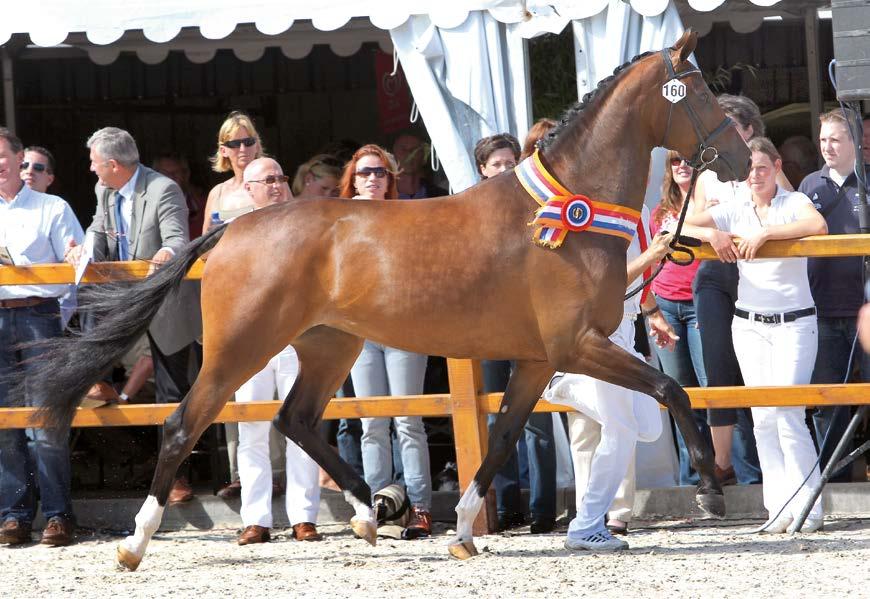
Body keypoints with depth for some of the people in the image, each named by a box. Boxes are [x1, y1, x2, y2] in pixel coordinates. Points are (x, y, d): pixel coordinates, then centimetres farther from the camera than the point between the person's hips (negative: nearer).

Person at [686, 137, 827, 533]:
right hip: (749, 324, 4)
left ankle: (808, 508, -8)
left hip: (795, 321, -4)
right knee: (763, 418, 1)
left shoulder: (793, 203, -3)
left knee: (788, 412, -13)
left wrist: (764, 233, -29)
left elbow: (818, 225, -25)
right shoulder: (734, 211, 7)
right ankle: (779, 509, 3)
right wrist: (713, 235, -17)